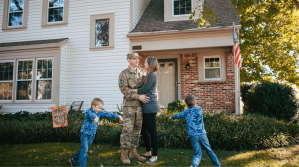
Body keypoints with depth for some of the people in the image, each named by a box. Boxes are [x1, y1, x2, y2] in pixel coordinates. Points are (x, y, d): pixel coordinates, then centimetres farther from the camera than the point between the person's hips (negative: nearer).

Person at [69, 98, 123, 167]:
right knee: (84, 149, -9)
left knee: (84, 148, 17)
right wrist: (95, 117, -66)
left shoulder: (99, 113, 0)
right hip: (85, 133, -6)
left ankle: (73, 159, 36)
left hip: (92, 134, 7)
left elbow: (107, 114, -2)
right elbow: (91, 114, -43)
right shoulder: (88, 111, -20)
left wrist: (118, 116, -9)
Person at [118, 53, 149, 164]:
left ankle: (133, 152, 21)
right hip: (129, 105, -5)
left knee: (137, 129, 10)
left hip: (140, 105, 5)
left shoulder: (143, 72, 12)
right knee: (127, 129, -4)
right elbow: (124, 89, -13)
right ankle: (124, 153, 9)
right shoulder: (124, 74, -3)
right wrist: (138, 96, -19)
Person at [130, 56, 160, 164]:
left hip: (150, 106, -10)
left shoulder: (152, 75, -13)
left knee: (152, 131, -3)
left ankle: (155, 156, 9)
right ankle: (148, 152, 30)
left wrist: (131, 90, -5)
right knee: (143, 129, 16)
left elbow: (143, 90, -15)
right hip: (147, 106, 10)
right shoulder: (149, 75, 17)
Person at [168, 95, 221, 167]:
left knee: (197, 153, 3)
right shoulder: (199, 109, 7)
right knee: (209, 150, 15)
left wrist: (172, 117, 45)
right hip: (202, 134, 0)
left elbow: (179, 115, 25)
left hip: (193, 136, 0)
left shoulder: (186, 112, 9)